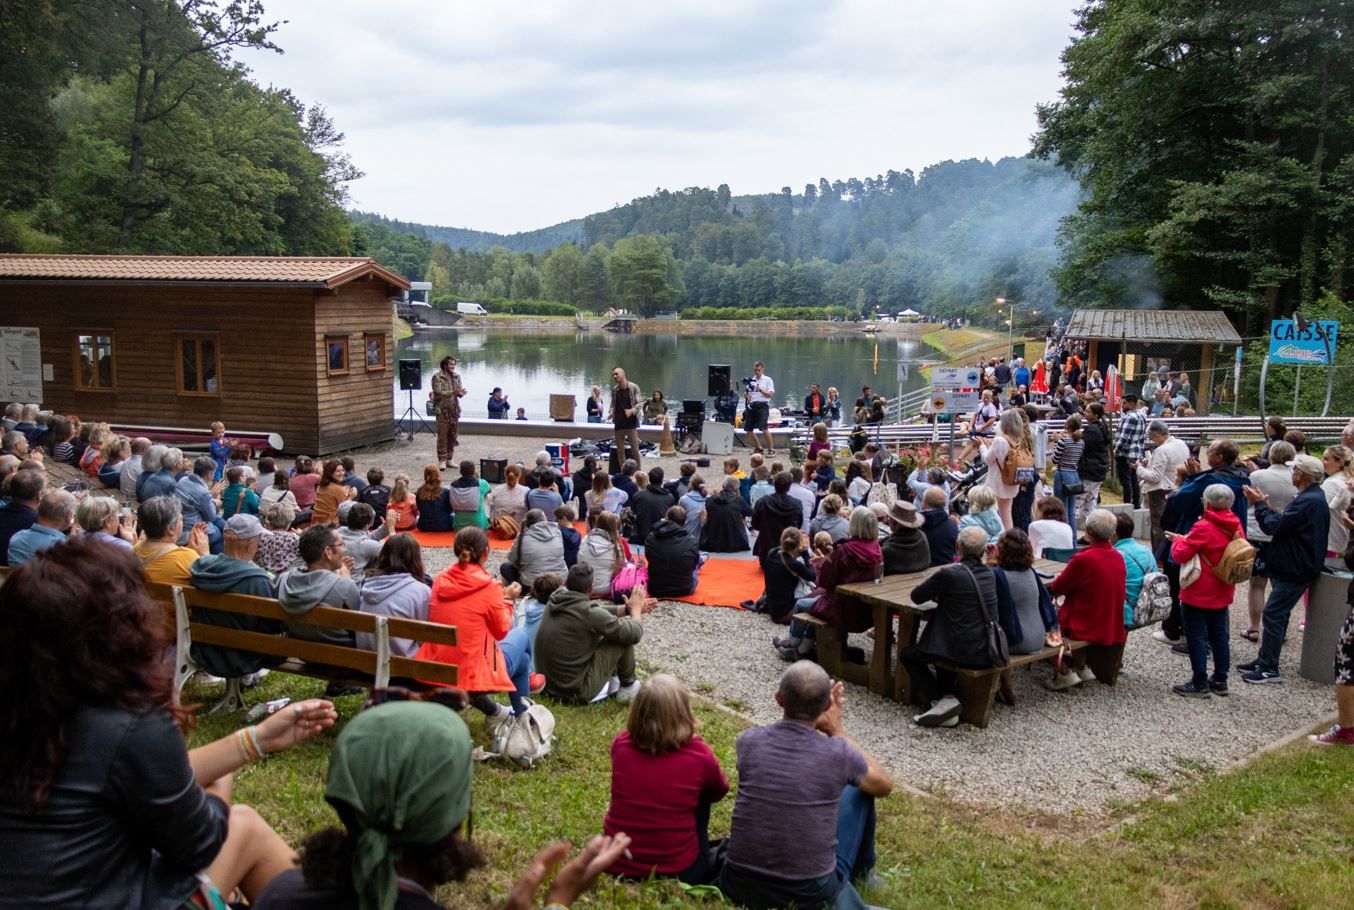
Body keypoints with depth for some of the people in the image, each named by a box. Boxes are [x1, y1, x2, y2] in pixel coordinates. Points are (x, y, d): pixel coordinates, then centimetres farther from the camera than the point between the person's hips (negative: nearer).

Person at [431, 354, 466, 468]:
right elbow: (438, 393, -15)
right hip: (442, 410, -5)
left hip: (454, 409, 5)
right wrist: (452, 392, -28)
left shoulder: (457, 376, 10)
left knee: (452, 436, 7)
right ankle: (442, 460, -1)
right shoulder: (437, 377, -7)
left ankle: (449, 459, 15)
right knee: (442, 435, -6)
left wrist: (461, 393, -16)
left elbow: (459, 391, 9)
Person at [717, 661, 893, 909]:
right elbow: (884, 785, 10)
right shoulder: (838, 753, -13)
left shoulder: (748, 740, -7)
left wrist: (815, 723, 15)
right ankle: (859, 875, 41)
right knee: (859, 789, 18)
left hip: (741, 887, 2)